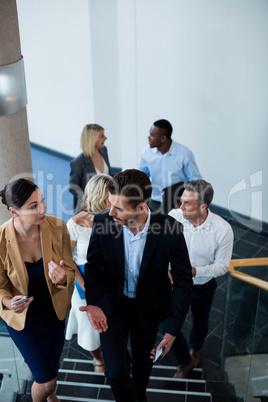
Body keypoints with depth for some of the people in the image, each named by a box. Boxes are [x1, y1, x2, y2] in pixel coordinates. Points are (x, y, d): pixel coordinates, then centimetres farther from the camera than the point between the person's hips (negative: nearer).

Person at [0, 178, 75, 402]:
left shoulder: (57, 227, -22)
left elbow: (70, 269, -9)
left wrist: (62, 277, -32)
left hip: (55, 311, 3)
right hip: (23, 316, -2)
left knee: (52, 365, 27)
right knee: (47, 380, 5)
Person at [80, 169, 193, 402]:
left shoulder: (171, 230, -29)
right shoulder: (102, 222, -25)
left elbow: (183, 281, -16)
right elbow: (94, 266, -8)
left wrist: (173, 330, -14)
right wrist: (93, 303, -24)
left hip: (148, 308, 1)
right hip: (113, 305, 0)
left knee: (144, 361, 25)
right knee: (116, 371, 0)